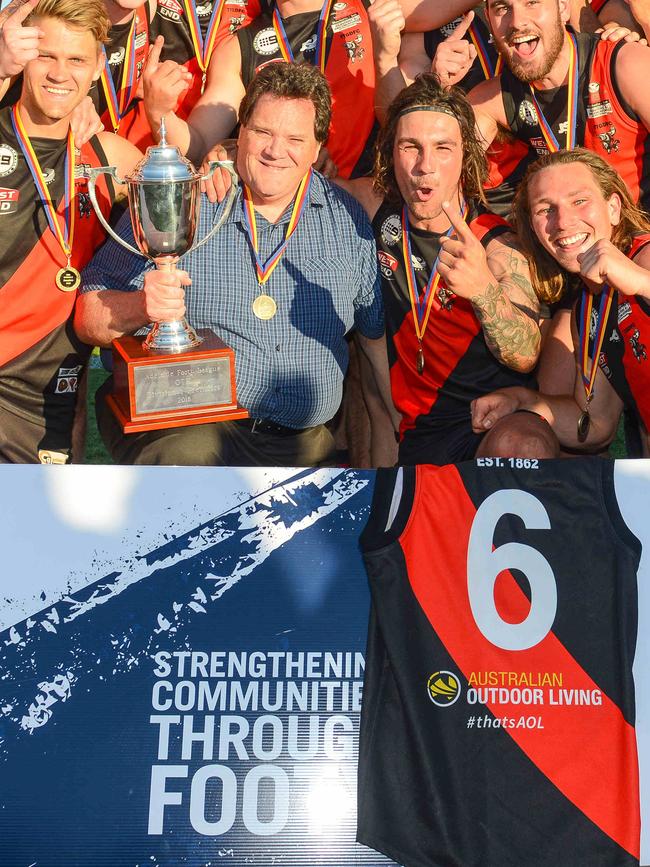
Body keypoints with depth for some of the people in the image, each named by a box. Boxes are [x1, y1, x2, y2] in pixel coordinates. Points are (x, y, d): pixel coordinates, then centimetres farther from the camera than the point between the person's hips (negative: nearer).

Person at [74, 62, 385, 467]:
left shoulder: (348, 220, 10)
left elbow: (375, 334, 16)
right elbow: (88, 318, -1)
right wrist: (141, 307, -21)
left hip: (308, 440, 4)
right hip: (185, 428, -4)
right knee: (189, 455, -36)